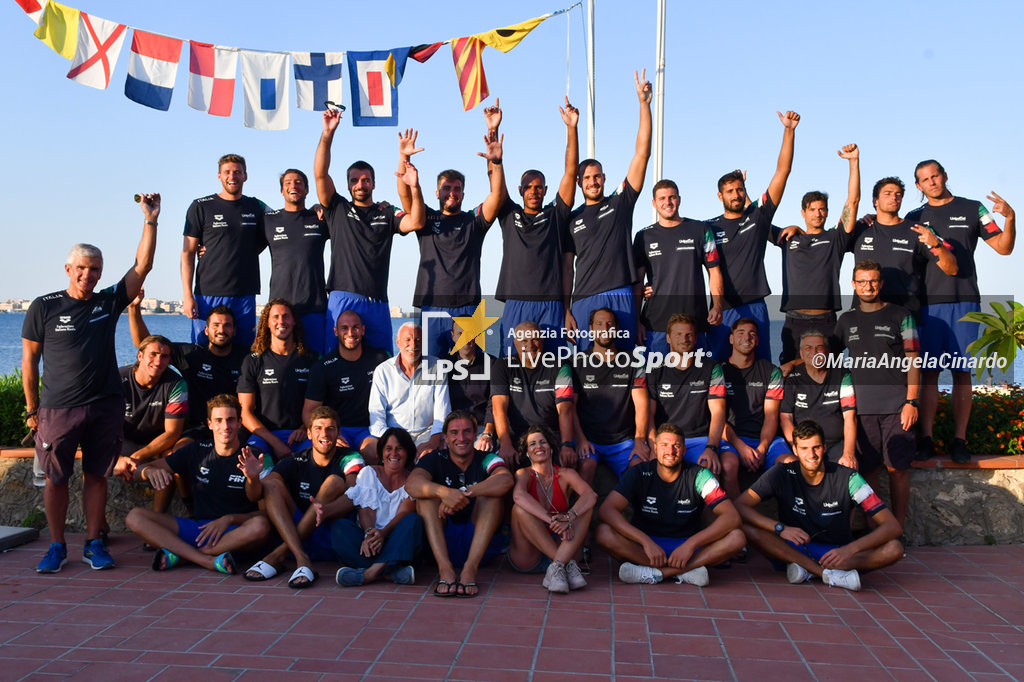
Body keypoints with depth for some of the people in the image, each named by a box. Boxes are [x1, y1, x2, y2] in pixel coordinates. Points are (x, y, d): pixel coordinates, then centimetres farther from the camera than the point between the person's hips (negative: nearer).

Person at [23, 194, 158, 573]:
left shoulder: (109, 302, 6)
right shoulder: (44, 308, 2)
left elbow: (142, 266, -2)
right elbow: (29, 360, 5)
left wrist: (150, 221, -8)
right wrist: (31, 409, 4)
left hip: (105, 407, 1)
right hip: (57, 409, -1)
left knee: (96, 476, 7)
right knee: (56, 480, 5)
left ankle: (93, 544, 18)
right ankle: (57, 547, 18)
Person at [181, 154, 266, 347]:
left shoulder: (257, 207, 10)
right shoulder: (201, 207, 4)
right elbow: (187, 252, 2)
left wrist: (243, 256, 2)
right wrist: (187, 295, -7)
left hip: (245, 295, 2)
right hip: (208, 294, -2)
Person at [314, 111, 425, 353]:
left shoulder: (387, 213, 13)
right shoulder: (337, 209, 13)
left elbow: (416, 222, -4)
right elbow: (320, 174, 1)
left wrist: (414, 187, -18)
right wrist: (327, 134, -9)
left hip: (377, 302, 1)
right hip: (341, 299, -1)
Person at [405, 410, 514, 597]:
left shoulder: (486, 460, 0)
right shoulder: (435, 459, 2)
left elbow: (505, 480, -24)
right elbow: (411, 484, -20)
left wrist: (464, 493, -35)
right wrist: (444, 492, -39)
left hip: (480, 542, -1)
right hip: (440, 542, 1)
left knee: (491, 493, -20)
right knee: (427, 493, -17)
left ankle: (470, 568, -33)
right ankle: (445, 568, -33)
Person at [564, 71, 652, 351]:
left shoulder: (620, 202, 11)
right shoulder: (572, 219, 13)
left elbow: (642, 153, 5)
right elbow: (567, 267, 10)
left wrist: (644, 103, 0)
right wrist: (566, 310, 0)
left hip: (622, 297, 0)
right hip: (585, 300, 0)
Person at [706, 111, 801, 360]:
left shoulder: (758, 215, 8)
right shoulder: (710, 227, 5)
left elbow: (782, 172, 3)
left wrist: (789, 130, -4)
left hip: (756, 307, 1)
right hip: (723, 309, -1)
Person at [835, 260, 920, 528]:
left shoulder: (900, 316, 5)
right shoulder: (847, 320, 14)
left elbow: (913, 361, 1)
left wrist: (911, 401, -7)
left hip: (896, 405, -2)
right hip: (861, 405, 3)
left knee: (897, 467, -2)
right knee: (867, 467, 4)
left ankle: (898, 528, 7)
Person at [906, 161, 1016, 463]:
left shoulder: (972, 209, 10)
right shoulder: (914, 219, 14)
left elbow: (1003, 247, 7)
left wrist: (1010, 218, -11)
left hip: (964, 302, -1)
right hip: (928, 303, 1)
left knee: (962, 371, -2)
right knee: (929, 371, -1)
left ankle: (960, 440, 2)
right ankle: (926, 438, 3)